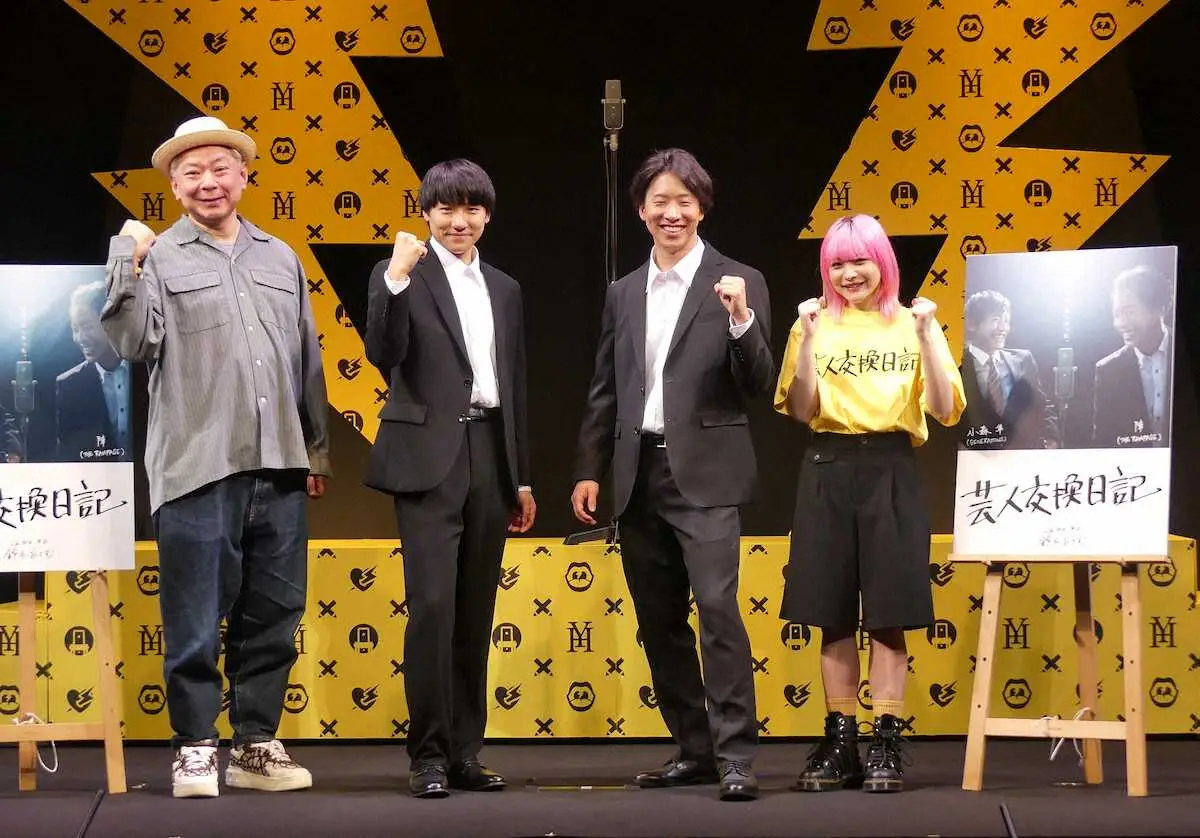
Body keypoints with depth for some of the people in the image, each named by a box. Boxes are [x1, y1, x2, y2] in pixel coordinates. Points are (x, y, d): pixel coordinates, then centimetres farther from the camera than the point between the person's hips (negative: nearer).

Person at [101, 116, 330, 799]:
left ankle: (257, 746, 18)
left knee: (273, 618, 8)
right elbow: (132, 343, -9)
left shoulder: (282, 260, 16)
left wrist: (318, 452, 17)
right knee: (197, 621, -2)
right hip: (198, 465, -4)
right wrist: (130, 266, -19)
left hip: (279, 468, 4)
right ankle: (195, 749, 9)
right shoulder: (159, 257, 3)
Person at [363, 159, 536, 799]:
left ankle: (465, 752, 13)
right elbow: (384, 355, -14)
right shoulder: (401, 277, 0)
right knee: (432, 604, -12)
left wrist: (521, 477, 18)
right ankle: (428, 755, -6)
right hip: (429, 457, -5)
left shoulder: (504, 290, 17)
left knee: (475, 613, 7)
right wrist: (395, 279, -25)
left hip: (489, 457, 5)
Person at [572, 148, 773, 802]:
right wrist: (589, 471, 10)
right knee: (659, 621, 9)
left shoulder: (737, 284, 0)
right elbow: (604, 392, 16)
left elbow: (760, 386, -6)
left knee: (718, 608, -16)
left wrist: (740, 321, -21)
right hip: (639, 473, 5)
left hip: (703, 472, -5)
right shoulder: (623, 293, 14)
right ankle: (693, 750, 19)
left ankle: (735, 757, -14)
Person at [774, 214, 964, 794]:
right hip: (829, 472, 1)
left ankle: (886, 746, 5)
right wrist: (808, 339, -14)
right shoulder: (816, 326, 5)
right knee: (834, 615, 4)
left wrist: (927, 335, -13)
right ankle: (840, 746, 11)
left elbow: (946, 410, -4)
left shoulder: (911, 325, 5)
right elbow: (801, 410, -5)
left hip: (891, 473, -1)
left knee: (888, 615, -1)